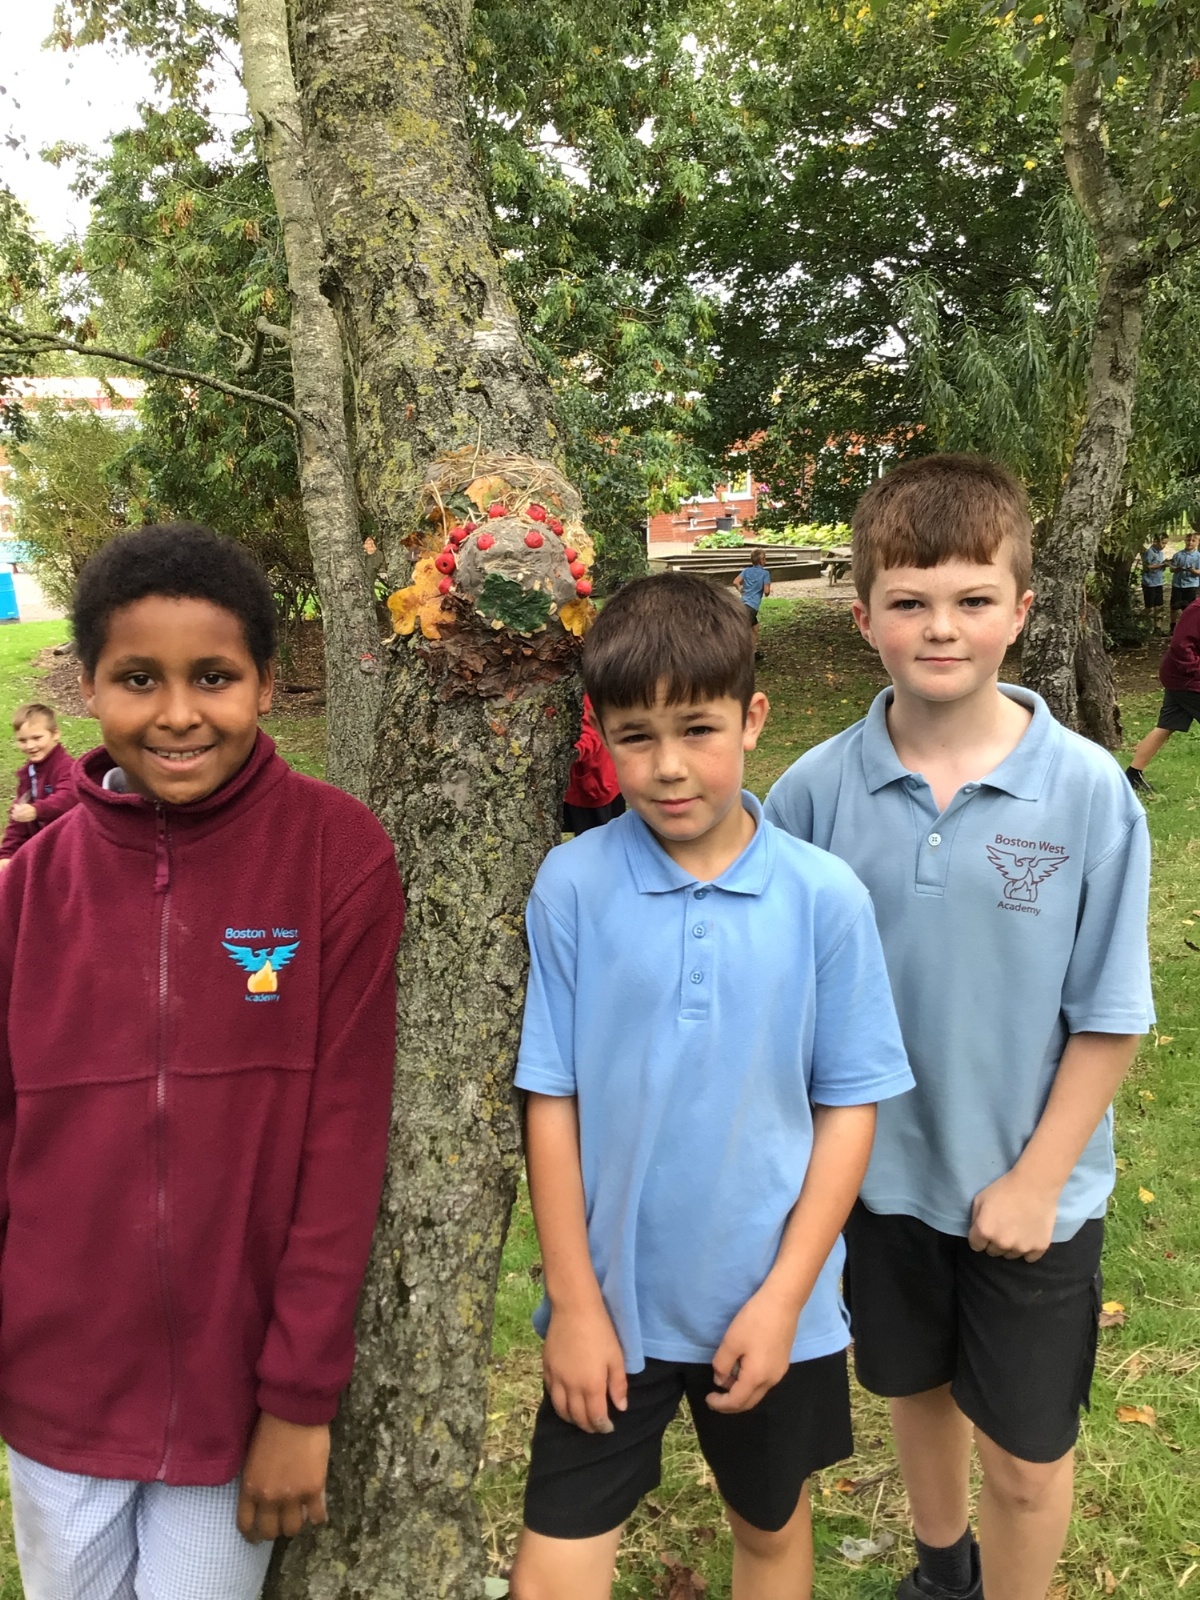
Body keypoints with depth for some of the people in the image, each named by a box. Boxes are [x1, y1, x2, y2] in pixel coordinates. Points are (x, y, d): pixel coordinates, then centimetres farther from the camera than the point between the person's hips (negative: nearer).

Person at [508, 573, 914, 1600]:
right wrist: (574, 1303, -6)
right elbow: (552, 1100, -8)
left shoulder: (825, 899, -13)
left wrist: (784, 1297, -8)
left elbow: (849, 1106, -6)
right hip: (613, 1301, 0)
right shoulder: (573, 887, -13)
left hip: (771, 1302, 1)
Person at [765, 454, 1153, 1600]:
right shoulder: (816, 788, -13)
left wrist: (1037, 1179, -10)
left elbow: (1108, 1016, -11)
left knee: (1025, 1456, 13)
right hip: (880, 1171, 3)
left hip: (1030, 1191, -2)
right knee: (916, 1390, 26)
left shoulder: (1088, 793, -18)